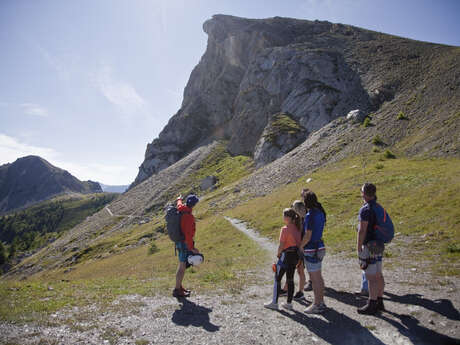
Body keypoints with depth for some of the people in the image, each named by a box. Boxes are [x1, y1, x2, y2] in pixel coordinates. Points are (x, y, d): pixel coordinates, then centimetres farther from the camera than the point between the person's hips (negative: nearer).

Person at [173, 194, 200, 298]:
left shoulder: (180, 208, 1)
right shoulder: (188, 216, -26)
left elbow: (179, 203, 28)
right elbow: (188, 234, -29)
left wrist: (179, 199, 51)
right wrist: (192, 248, -23)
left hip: (179, 242, 10)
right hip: (185, 244, -10)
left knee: (182, 265, 20)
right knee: (183, 267, 0)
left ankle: (179, 286, 31)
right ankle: (177, 290, 10)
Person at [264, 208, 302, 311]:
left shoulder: (285, 229, -18)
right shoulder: (297, 228, 4)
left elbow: (281, 245, -17)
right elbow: (299, 242, 6)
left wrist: (278, 254, -1)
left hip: (287, 255, -7)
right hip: (296, 255, 7)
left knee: (277, 278, 6)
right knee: (290, 279, 15)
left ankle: (274, 303, 12)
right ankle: (289, 303, 22)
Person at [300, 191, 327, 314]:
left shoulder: (310, 215, -20)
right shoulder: (320, 213, 7)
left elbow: (307, 236, -20)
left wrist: (299, 247, -8)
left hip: (311, 249, -9)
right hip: (319, 246, 9)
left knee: (314, 278, 1)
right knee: (318, 277, 18)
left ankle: (317, 305, 10)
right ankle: (321, 302, 28)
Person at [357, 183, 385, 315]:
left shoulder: (365, 209, -19)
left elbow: (362, 231, -21)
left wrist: (358, 249, -15)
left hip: (369, 246, -9)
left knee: (371, 277, -3)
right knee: (378, 275, 15)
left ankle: (372, 305, 5)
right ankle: (379, 302, 25)